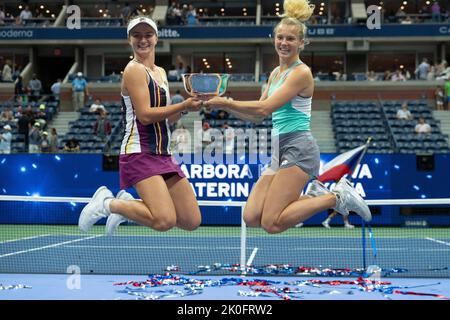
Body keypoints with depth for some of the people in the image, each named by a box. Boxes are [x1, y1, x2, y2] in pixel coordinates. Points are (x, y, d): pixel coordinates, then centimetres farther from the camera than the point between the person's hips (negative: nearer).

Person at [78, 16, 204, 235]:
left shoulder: (160, 73, 18)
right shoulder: (134, 69, -7)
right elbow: (145, 115, -17)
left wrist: (186, 107, 1)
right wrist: (183, 105, -16)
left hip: (162, 154, 9)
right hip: (140, 153, -8)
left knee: (192, 221, 4)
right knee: (165, 221, -23)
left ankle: (128, 203, 17)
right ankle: (108, 203, 0)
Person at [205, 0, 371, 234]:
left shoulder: (301, 72, -10)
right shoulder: (275, 73, 17)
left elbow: (264, 108, -18)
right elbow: (257, 116, 17)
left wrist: (226, 103, -12)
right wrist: (226, 106, 4)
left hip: (298, 149, -9)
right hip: (280, 150, 9)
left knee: (272, 223, -14)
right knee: (251, 218, 1)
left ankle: (337, 197, -1)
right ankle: (316, 197, 13)